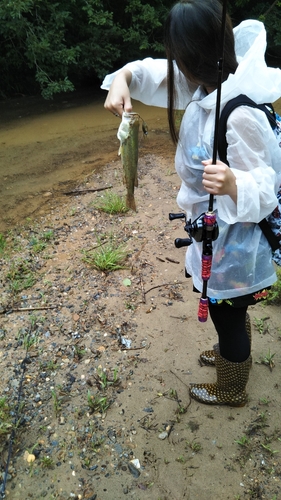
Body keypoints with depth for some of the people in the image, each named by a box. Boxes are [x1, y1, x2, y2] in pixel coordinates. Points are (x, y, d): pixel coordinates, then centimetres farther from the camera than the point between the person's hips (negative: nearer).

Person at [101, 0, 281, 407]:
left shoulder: (239, 116, -32)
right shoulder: (207, 85, -5)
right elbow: (154, 71, 6)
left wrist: (232, 184, -48)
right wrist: (123, 79, -14)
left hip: (231, 239, -8)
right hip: (215, 230, 9)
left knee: (227, 314, 16)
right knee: (229, 310, 31)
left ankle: (231, 390, 44)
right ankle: (233, 353, 60)